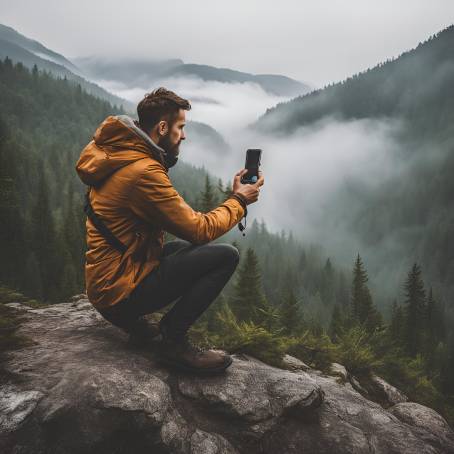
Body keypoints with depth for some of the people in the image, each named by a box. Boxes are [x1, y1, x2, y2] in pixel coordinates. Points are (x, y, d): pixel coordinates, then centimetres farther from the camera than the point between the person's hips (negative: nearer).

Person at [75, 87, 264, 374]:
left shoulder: (120, 155, 7)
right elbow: (200, 229, -17)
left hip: (103, 282, 10)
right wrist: (239, 200, -3)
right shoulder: (144, 172, -22)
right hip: (120, 291, -10)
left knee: (185, 247, 28)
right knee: (226, 255, -15)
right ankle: (174, 340, -8)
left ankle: (131, 318, 17)